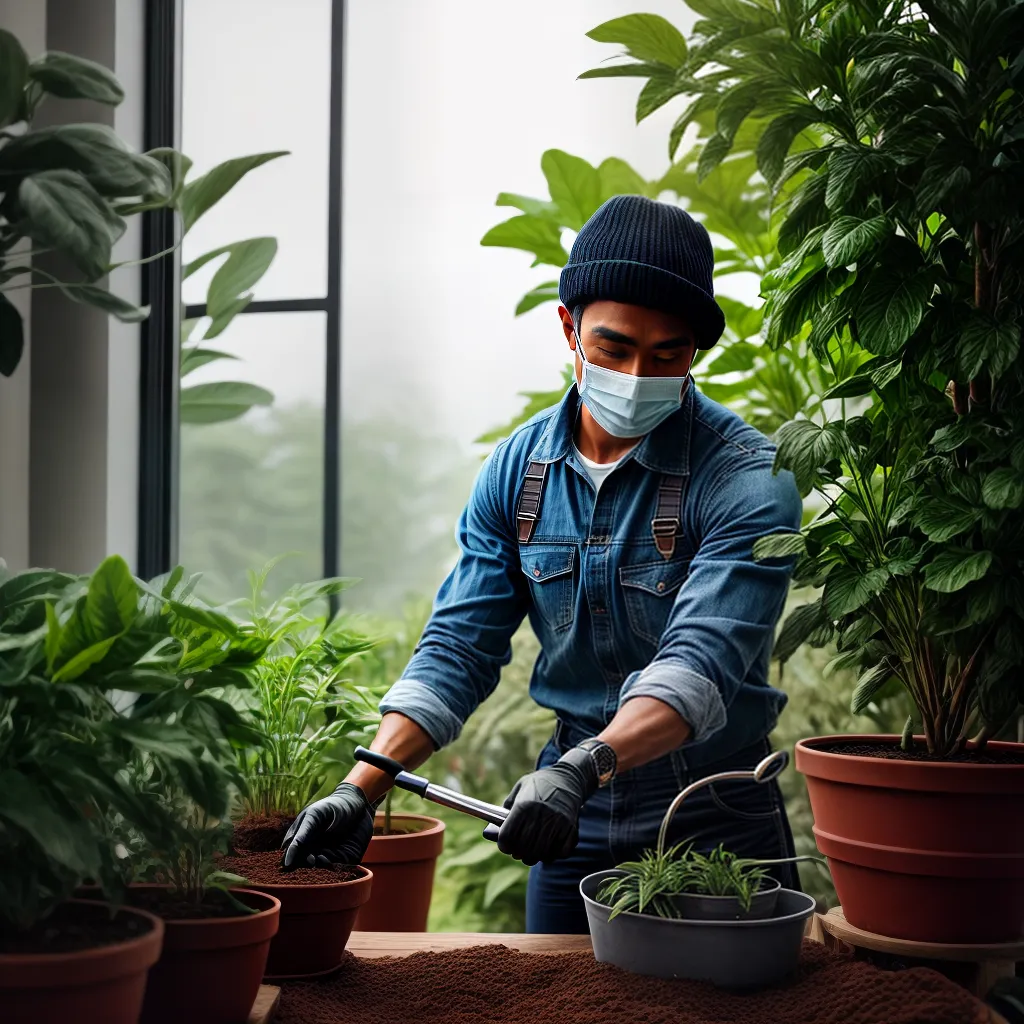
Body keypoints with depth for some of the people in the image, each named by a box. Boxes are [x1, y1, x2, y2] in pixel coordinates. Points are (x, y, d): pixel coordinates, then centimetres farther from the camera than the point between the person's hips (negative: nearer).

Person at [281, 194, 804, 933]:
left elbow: (701, 665, -28)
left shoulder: (747, 479, -17)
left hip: (715, 817, -4)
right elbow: (459, 647, -3)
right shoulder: (517, 470, -1)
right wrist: (363, 788, -17)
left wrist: (582, 768, -45)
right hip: (574, 820, 4)